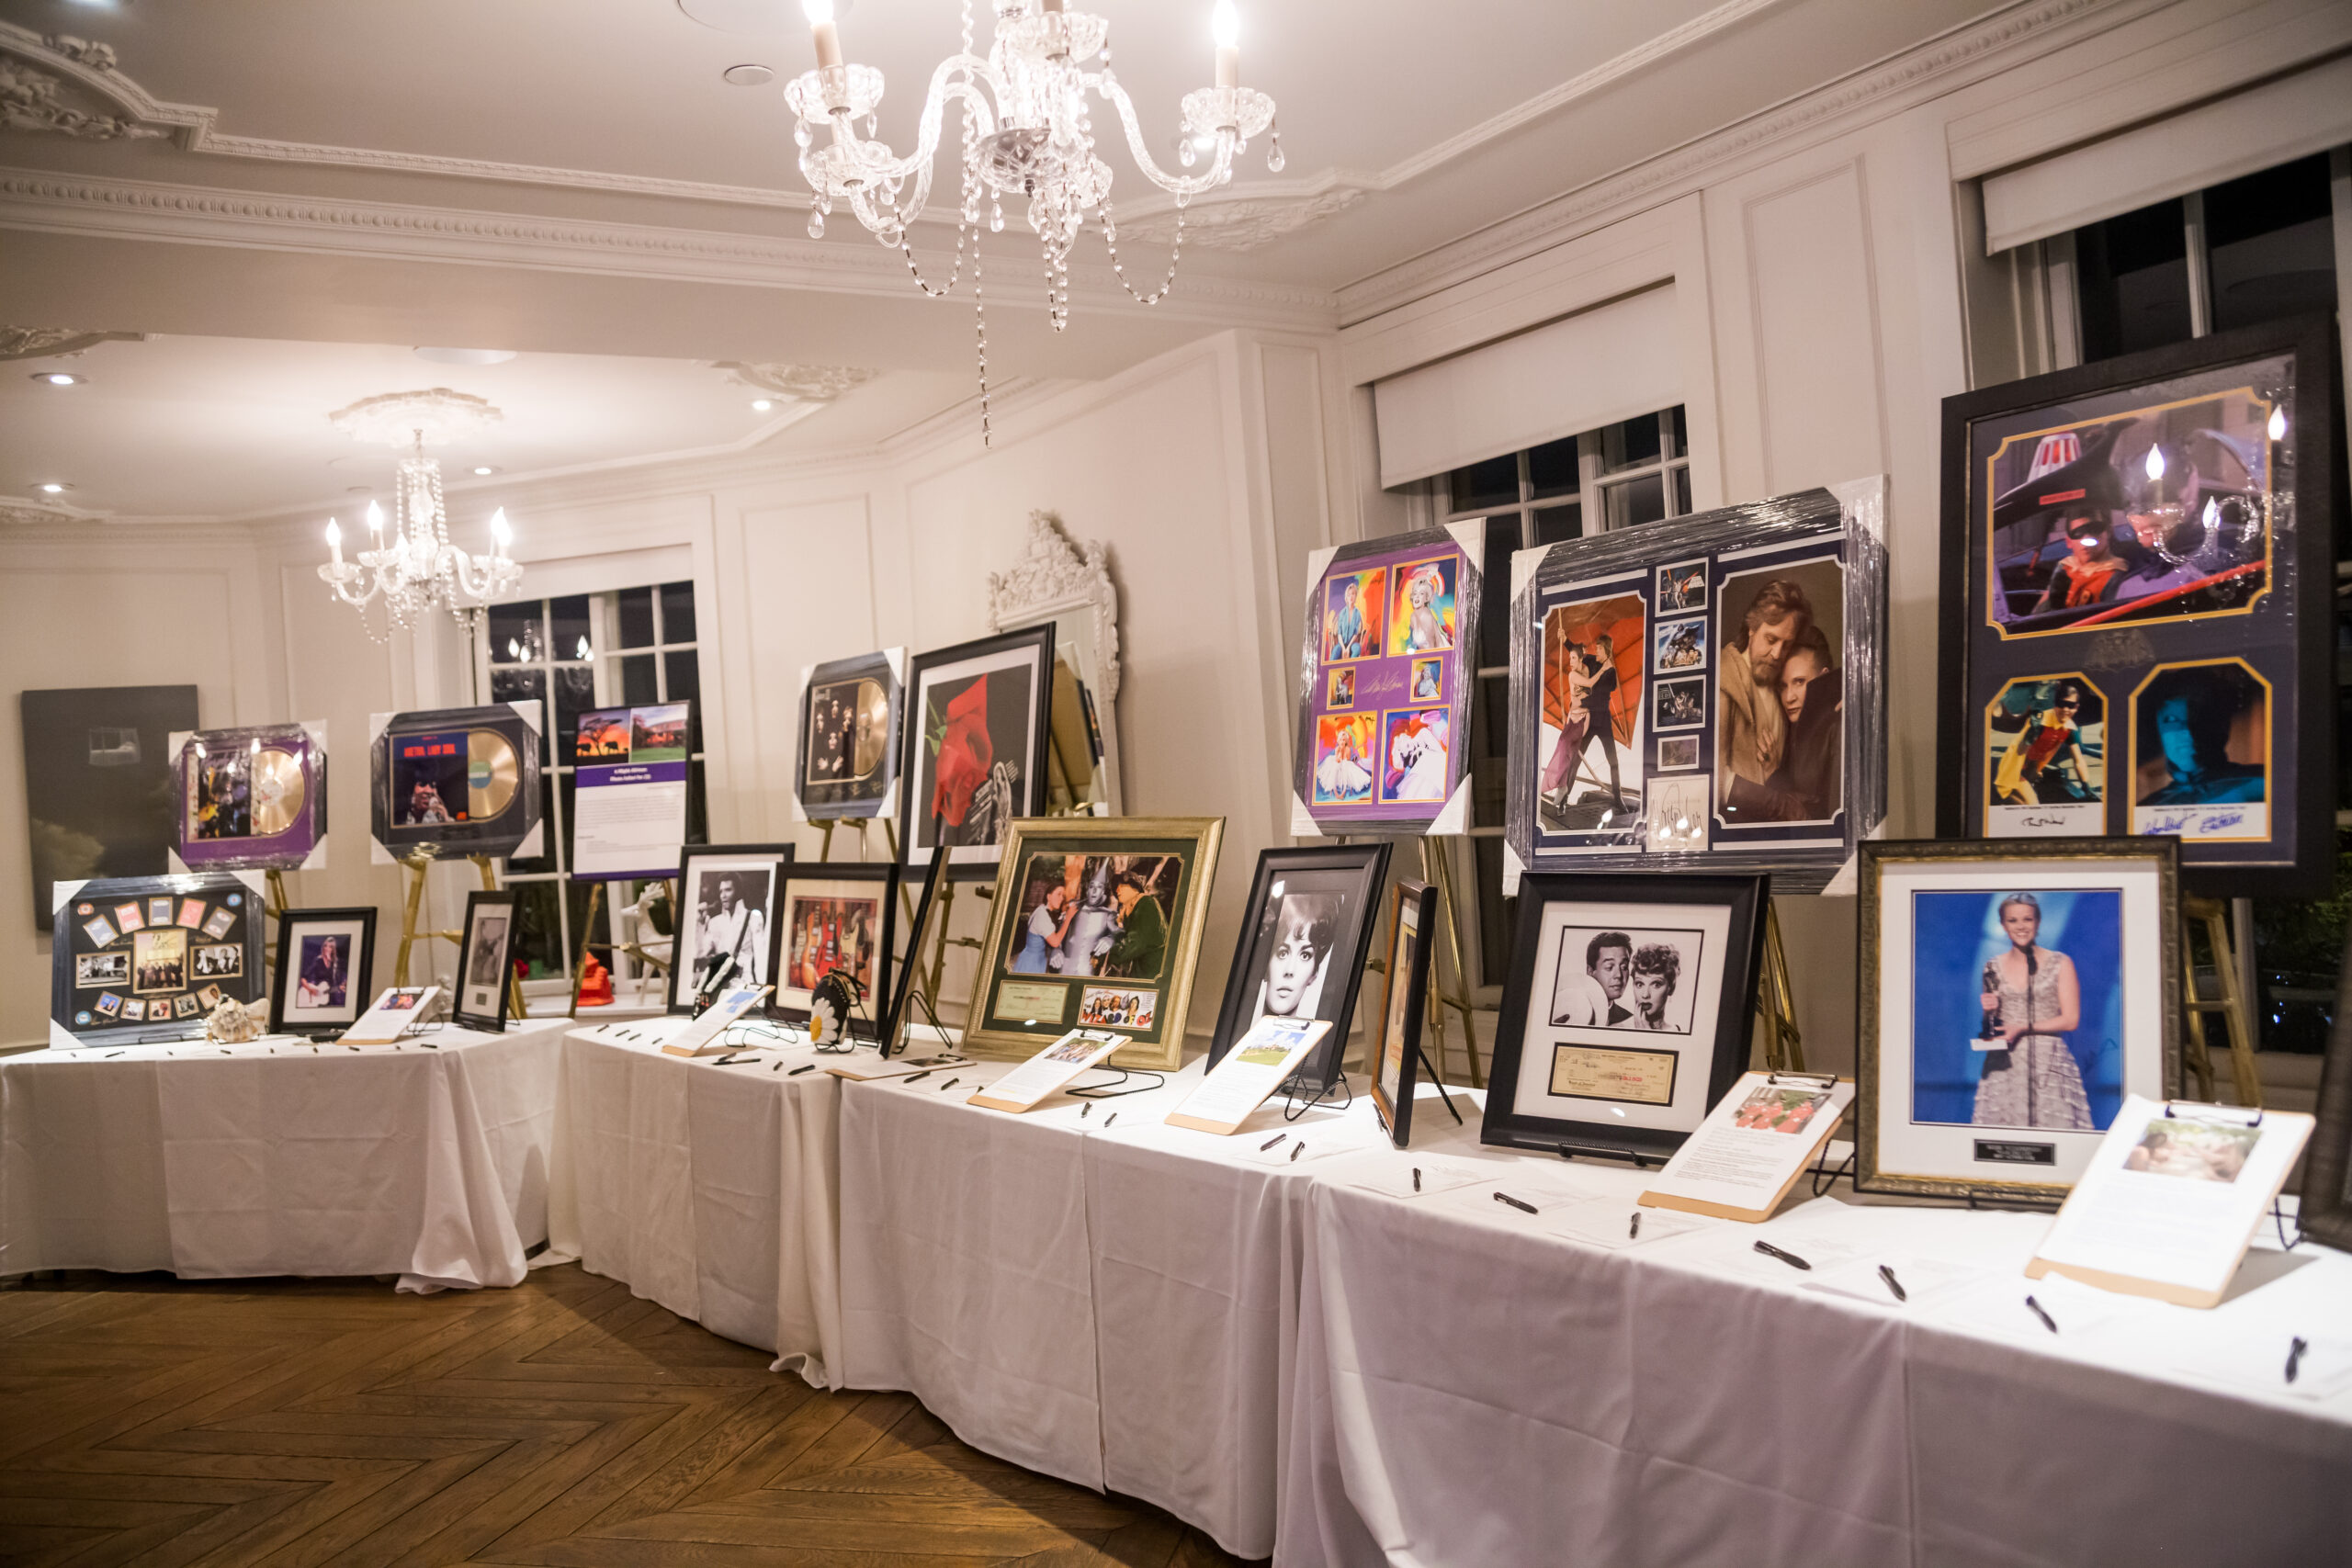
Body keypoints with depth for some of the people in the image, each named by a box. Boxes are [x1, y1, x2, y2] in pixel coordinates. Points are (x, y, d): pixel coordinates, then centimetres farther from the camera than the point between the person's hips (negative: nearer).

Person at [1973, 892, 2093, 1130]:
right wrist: (1989, 1013, -4)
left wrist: (2023, 1028, -10)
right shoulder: (1993, 968, 10)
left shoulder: (2060, 963, 3)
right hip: (2006, 1066, 2)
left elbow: (2071, 1020, -2)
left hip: (2049, 1064, -2)